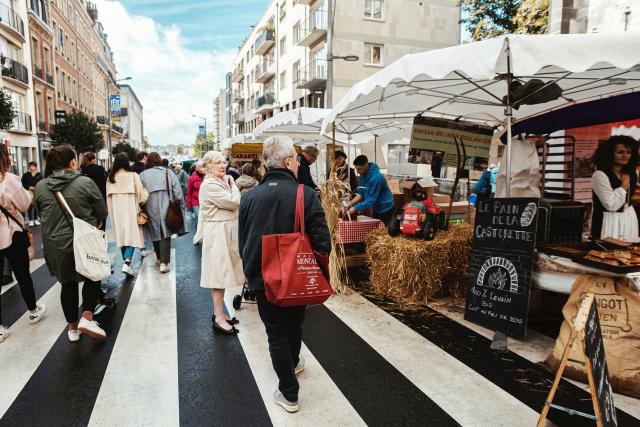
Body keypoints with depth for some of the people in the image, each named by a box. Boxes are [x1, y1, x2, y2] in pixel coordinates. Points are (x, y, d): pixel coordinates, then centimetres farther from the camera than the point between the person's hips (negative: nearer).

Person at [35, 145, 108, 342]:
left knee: (68, 284, 16)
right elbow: (102, 212, -8)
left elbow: (42, 214, 10)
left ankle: (72, 327, 26)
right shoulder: (85, 182, -14)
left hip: (55, 244, 4)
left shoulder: (40, 187, -3)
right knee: (92, 278, 17)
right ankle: (87, 318, 3)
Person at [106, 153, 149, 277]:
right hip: (130, 207, -4)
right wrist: (141, 202, 11)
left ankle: (126, 261, 23)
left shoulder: (111, 177, 1)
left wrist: (111, 211, 17)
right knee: (132, 234, -1)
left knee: (121, 234, 15)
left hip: (116, 209, 4)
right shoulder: (133, 175, -10)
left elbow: (108, 195, 7)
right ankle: (127, 262, -16)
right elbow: (140, 192, -8)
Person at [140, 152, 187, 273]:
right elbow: (177, 191, -3)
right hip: (166, 208, -1)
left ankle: (160, 258, 29)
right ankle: (164, 263, -9)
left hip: (151, 209, 1)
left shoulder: (142, 175, 2)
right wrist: (179, 204, 5)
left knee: (155, 233, 16)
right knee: (165, 234, -1)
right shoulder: (168, 172, 1)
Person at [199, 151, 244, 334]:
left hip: (226, 232, 10)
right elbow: (235, 202, -19)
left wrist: (230, 184, 2)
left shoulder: (221, 182, 14)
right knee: (220, 274, -3)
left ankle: (219, 313, 26)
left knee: (222, 274, 15)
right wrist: (232, 185, -7)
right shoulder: (210, 185, -17)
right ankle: (219, 317, 7)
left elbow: (234, 204, 12)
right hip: (218, 233, -10)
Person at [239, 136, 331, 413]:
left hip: (262, 279, 1)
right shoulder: (306, 195, -17)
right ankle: (293, 363, 52)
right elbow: (322, 242, -18)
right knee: (294, 325, 26)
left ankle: (289, 394, 23)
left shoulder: (249, 197, -8)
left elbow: (242, 243, 2)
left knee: (276, 334, 13)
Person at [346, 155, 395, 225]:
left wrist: (355, 208, -30)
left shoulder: (376, 177, -29)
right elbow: (360, 193, 1)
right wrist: (350, 203, -14)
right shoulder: (362, 175, -3)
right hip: (376, 208, 8)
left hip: (385, 208, -8)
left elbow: (372, 199, -29)